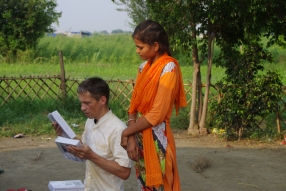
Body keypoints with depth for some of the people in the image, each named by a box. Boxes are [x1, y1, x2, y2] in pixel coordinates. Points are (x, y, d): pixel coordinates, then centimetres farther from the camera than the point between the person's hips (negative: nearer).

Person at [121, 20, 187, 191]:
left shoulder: (168, 68, -15)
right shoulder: (145, 66, 8)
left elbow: (156, 115, -19)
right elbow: (134, 105, 6)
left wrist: (126, 133, -10)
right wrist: (132, 137, -8)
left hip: (156, 138, -7)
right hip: (140, 136, 7)